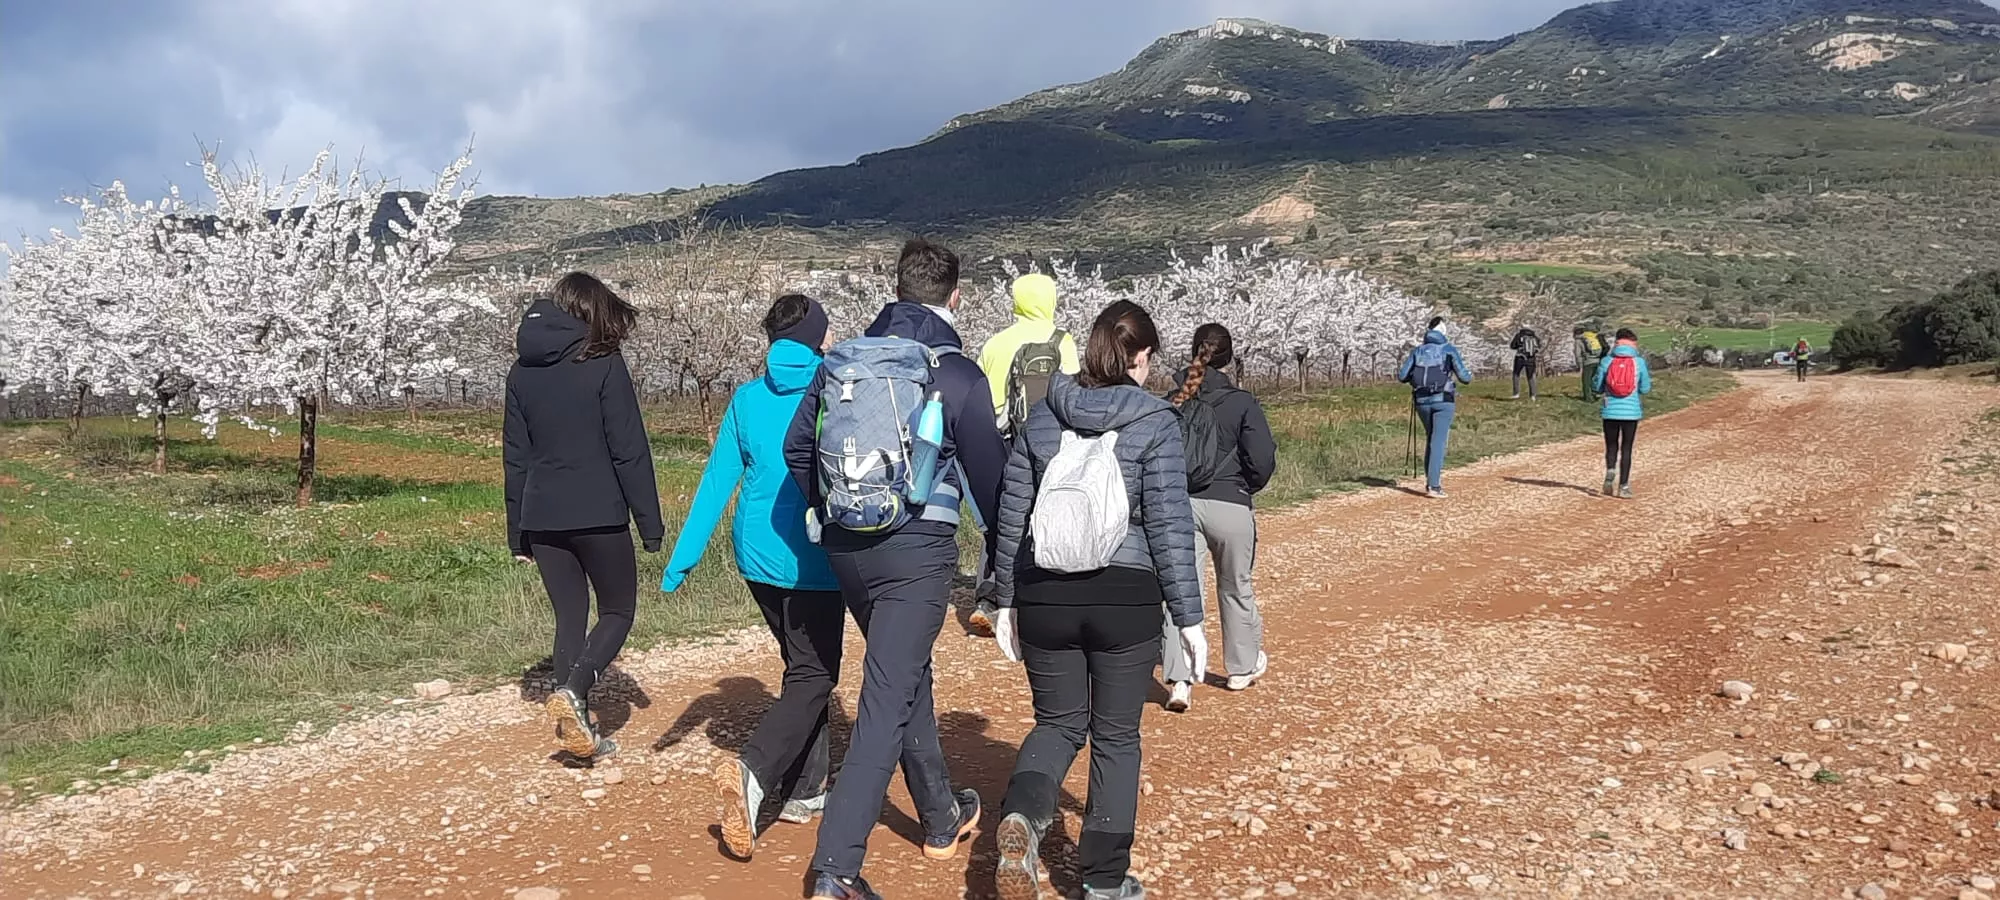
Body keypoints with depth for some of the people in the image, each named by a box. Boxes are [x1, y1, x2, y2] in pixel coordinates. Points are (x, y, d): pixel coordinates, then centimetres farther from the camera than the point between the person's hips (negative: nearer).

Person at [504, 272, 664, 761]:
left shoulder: (522, 372, 9)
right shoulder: (603, 364, -7)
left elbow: (515, 457, 12)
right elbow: (630, 452, -9)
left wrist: (517, 533, 17)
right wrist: (650, 525, -5)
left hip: (542, 519, 5)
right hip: (598, 516, -5)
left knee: (569, 616, 14)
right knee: (618, 611, 8)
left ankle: (577, 726, 14)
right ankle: (572, 691, -14)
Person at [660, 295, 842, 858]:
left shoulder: (747, 399, 4)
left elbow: (717, 482, 3)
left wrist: (682, 559, 6)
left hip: (758, 553, 5)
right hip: (811, 558, -5)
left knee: (803, 665, 20)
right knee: (813, 677, 1)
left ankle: (804, 791, 24)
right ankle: (754, 771, -21)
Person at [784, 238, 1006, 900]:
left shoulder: (843, 357, 5)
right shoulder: (957, 373, -7)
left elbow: (797, 446, 7)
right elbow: (989, 475, -4)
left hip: (846, 547, 6)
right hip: (918, 549, -6)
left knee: (908, 676, 23)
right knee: (887, 701, -4)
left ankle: (942, 819, 40)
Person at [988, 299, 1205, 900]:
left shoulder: (1042, 417, 3)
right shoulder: (1155, 422, -6)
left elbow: (1012, 516, 6)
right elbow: (1169, 525, -8)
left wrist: (1006, 601, 15)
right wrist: (1189, 617, -2)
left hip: (1045, 596, 2)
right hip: (1126, 599, -2)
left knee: (1058, 722, 18)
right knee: (1116, 736, 12)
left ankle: (1021, 817, -10)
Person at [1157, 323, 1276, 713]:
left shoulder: (1173, 403, 2)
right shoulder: (1242, 403, -5)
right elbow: (1263, 461, -11)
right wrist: (1248, 488, 8)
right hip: (1231, 506, -1)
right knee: (1236, 588, 18)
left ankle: (1178, 680, -10)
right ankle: (1242, 667, 35)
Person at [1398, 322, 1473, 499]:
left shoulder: (1417, 351, 10)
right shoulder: (1449, 349, 2)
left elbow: (1402, 377, 3)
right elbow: (1464, 377, -1)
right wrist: (1469, 377, 22)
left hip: (1421, 401, 3)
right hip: (1443, 400, -3)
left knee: (1431, 439, 19)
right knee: (1439, 441, -5)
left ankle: (1430, 481, 15)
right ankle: (1433, 486, -12)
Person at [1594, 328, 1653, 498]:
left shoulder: (1607, 361, -3)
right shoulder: (1639, 362, -4)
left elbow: (1598, 387, 1)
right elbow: (1645, 389, 2)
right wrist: (1648, 377, 21)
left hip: (1611, 412, 0)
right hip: (1631, 412, 0)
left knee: (1611, 447, 13)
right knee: (1626, 449, 8)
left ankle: (1610, 470, -16)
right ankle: (1623, 486, 7)